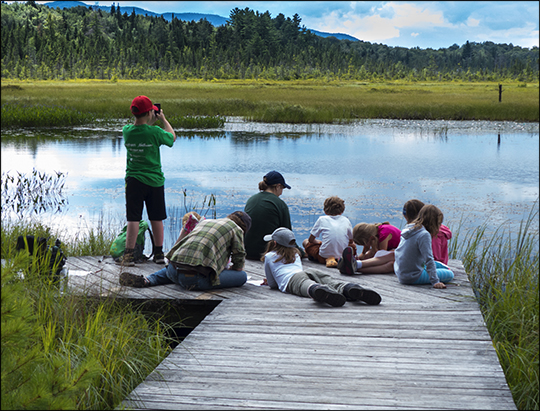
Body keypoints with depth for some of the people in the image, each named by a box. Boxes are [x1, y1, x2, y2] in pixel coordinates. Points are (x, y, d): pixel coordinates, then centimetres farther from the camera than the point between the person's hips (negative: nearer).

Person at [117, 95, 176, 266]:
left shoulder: (126, 131, -4)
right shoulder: (155, 132, -14)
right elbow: (172, 137, 7)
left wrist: (151, 121, 25)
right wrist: (163, 119, 16)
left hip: (134, 180, 1)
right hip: (154, 180, -1)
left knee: (133, 219, 1)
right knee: (156, 219, 10)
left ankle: (128, 255, -4)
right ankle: (159, 254, 19)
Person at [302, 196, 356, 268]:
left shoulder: (322, 219, 3)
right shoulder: (346, 220, 9)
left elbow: (311, 240, 7)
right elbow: (351, 240, 16)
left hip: (324, 256, -3)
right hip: (343, 256, 3)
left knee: (305, 242, 22)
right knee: (353, 246, 37)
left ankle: (328, 259, 0)